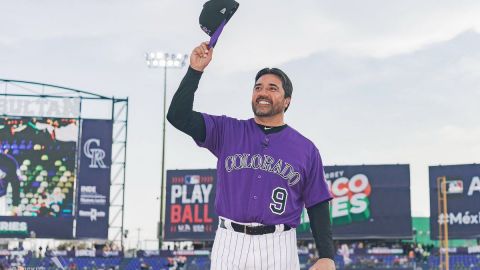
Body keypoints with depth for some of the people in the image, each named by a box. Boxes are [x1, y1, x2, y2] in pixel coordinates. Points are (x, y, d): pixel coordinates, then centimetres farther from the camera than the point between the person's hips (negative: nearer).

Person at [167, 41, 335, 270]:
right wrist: (195, 70, -8)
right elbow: (178, 115, 0)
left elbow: (317, 206, 7)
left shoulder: (306, 149, 9)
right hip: (229, 243, 1)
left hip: (279, 247, 0)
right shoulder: (227, 131, 10)